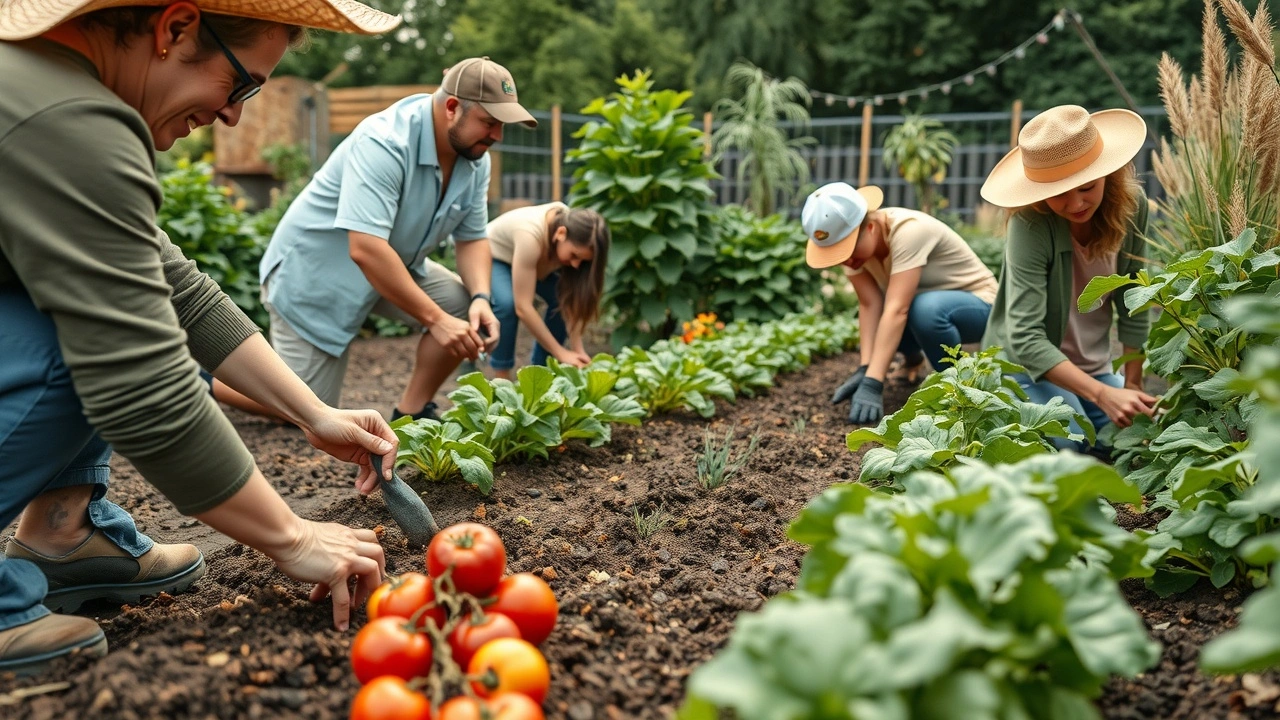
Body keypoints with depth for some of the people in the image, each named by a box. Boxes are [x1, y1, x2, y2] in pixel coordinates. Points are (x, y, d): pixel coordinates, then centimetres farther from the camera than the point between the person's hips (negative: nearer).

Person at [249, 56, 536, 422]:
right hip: (314, 269, -7)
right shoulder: (384, 144, -33)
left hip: (393, 265, 7)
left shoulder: (475, 159, -9)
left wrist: (481, 298, -23)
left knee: (466, 307, -14)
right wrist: (434, 318, -39)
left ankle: (410, 414, 1)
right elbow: (366, 249, -41)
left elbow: (472, 238, -3)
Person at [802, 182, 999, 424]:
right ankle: (914, 353, 14)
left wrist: (872, 384, -44)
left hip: (977, 305, -7)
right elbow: (870, 305, -19)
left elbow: (896, 310, -39)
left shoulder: (908, 230, -33)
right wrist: (864, 368, -31)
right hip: (926, 304, 7)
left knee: (927, 308, -37)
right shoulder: (851, 241, -14)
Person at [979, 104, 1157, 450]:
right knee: (1071, 445, -28)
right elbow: (1025, 339, -31)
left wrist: (1132, 385, -2)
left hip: (1094, 367, 5)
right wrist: (1103, 395, -38)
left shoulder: (1131, 204, -10)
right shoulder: (1030, 225, -26)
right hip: (1028, 368, -5)